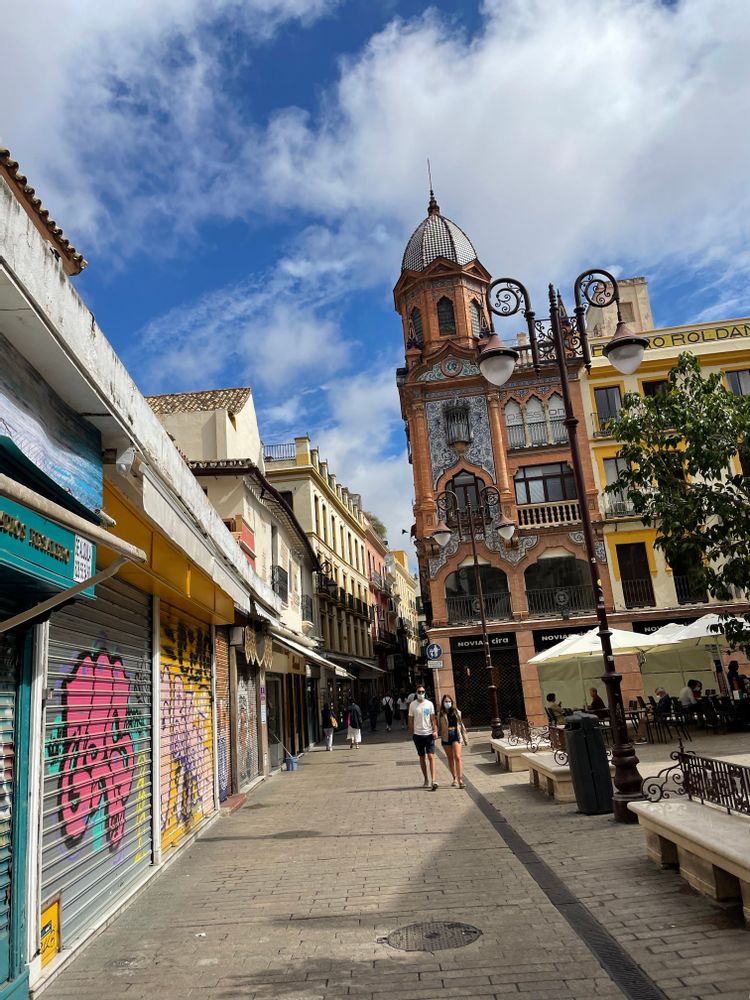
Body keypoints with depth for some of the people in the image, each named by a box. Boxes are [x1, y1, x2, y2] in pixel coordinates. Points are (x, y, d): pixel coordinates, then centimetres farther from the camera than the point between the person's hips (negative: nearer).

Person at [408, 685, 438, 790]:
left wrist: (435, 730, -8)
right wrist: (412, 733, 4)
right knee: (422, 757, 10)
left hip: (429, 734, -1)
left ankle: (433, 780, -13)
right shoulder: (412, 705, 1)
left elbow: (433, 718, 3)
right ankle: (426, 779, 22)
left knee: (431, 756, -10)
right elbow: (411, 720, 6)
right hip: (418, 734, 1)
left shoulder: (429, 704, 2)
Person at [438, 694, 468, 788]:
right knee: (450, 758, 10)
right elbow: (439, 727, 1)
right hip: (446, 737, 1)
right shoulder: (441, 714, 2)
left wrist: (465, 739, 10)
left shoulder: (457, 712, 5)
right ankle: (454, 778, 23)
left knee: (457, 757, -12)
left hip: (456, 735, -1)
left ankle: (460, 779, -15)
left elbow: (461, 725, 9)